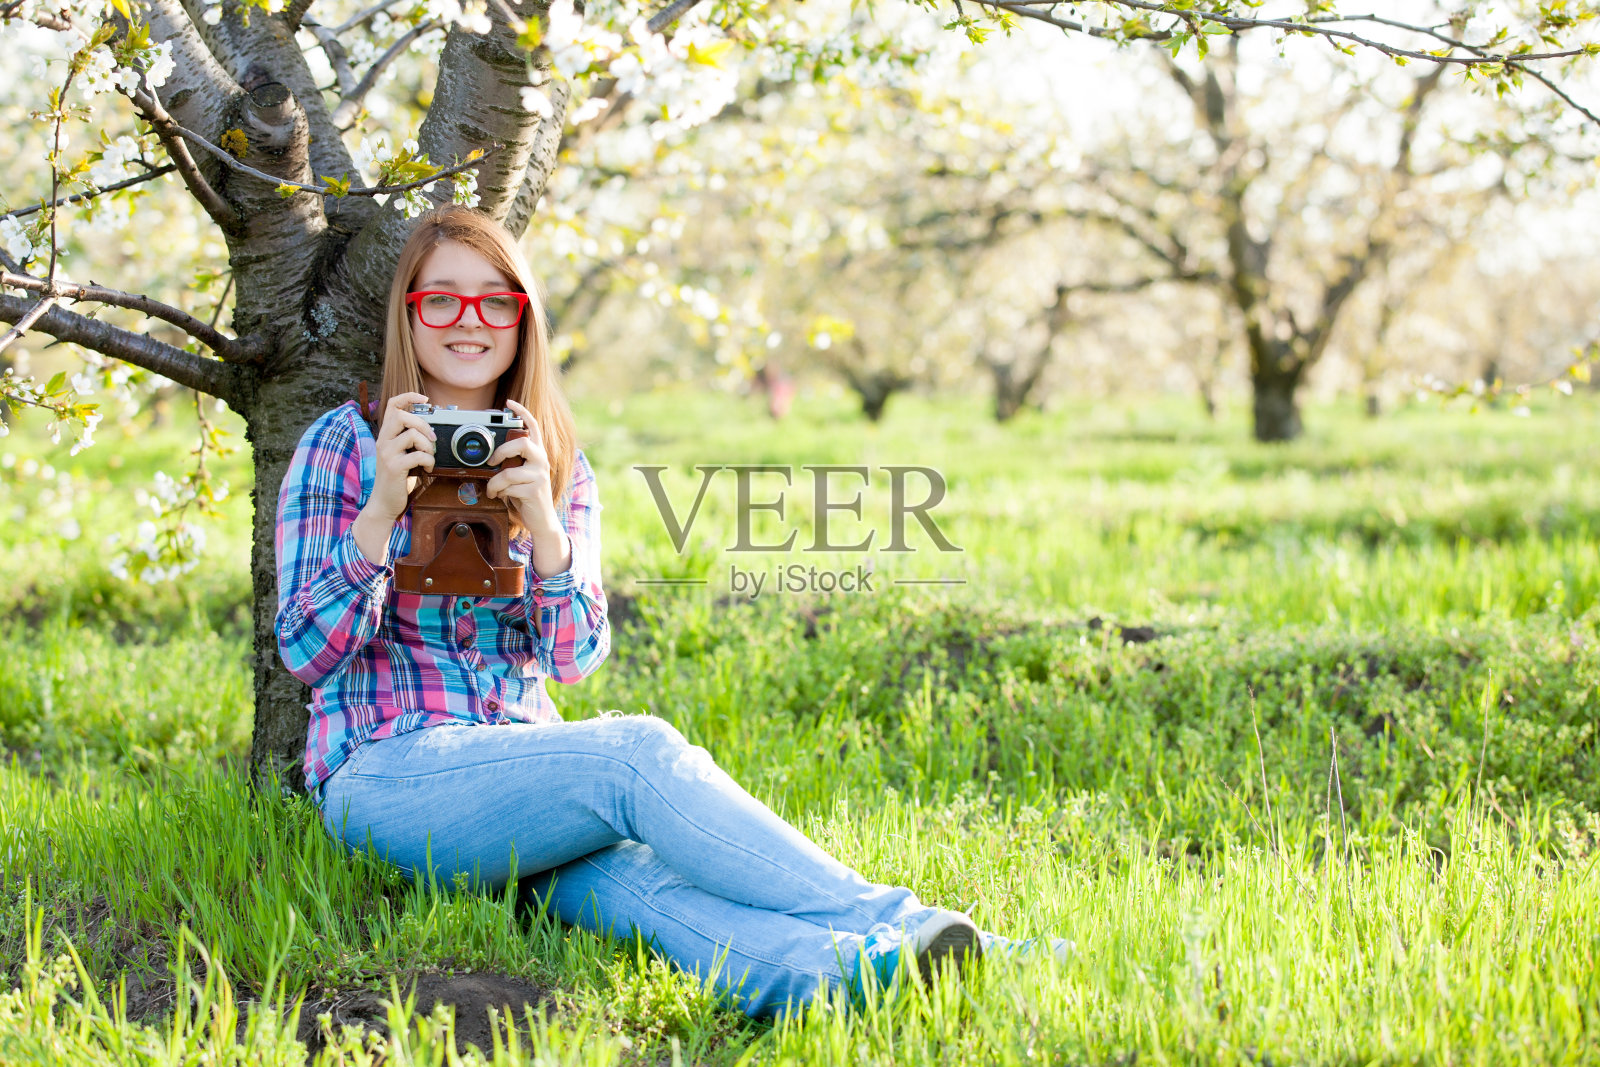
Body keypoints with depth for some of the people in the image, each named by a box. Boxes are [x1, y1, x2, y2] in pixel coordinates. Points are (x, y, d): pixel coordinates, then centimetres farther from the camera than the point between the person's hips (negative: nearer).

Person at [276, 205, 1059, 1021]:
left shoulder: (560, 468, 12)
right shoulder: (344, 446, 2)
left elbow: (574, 659, 0)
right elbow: (306, 652, -6)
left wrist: (542, 522, -15)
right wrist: (382, 509, -19)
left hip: (522, 763, 3)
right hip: (384, 776, -3)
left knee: (624, 863, -33)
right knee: (638, 751, -31)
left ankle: (835, 970, -60)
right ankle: (893, 923, -39)